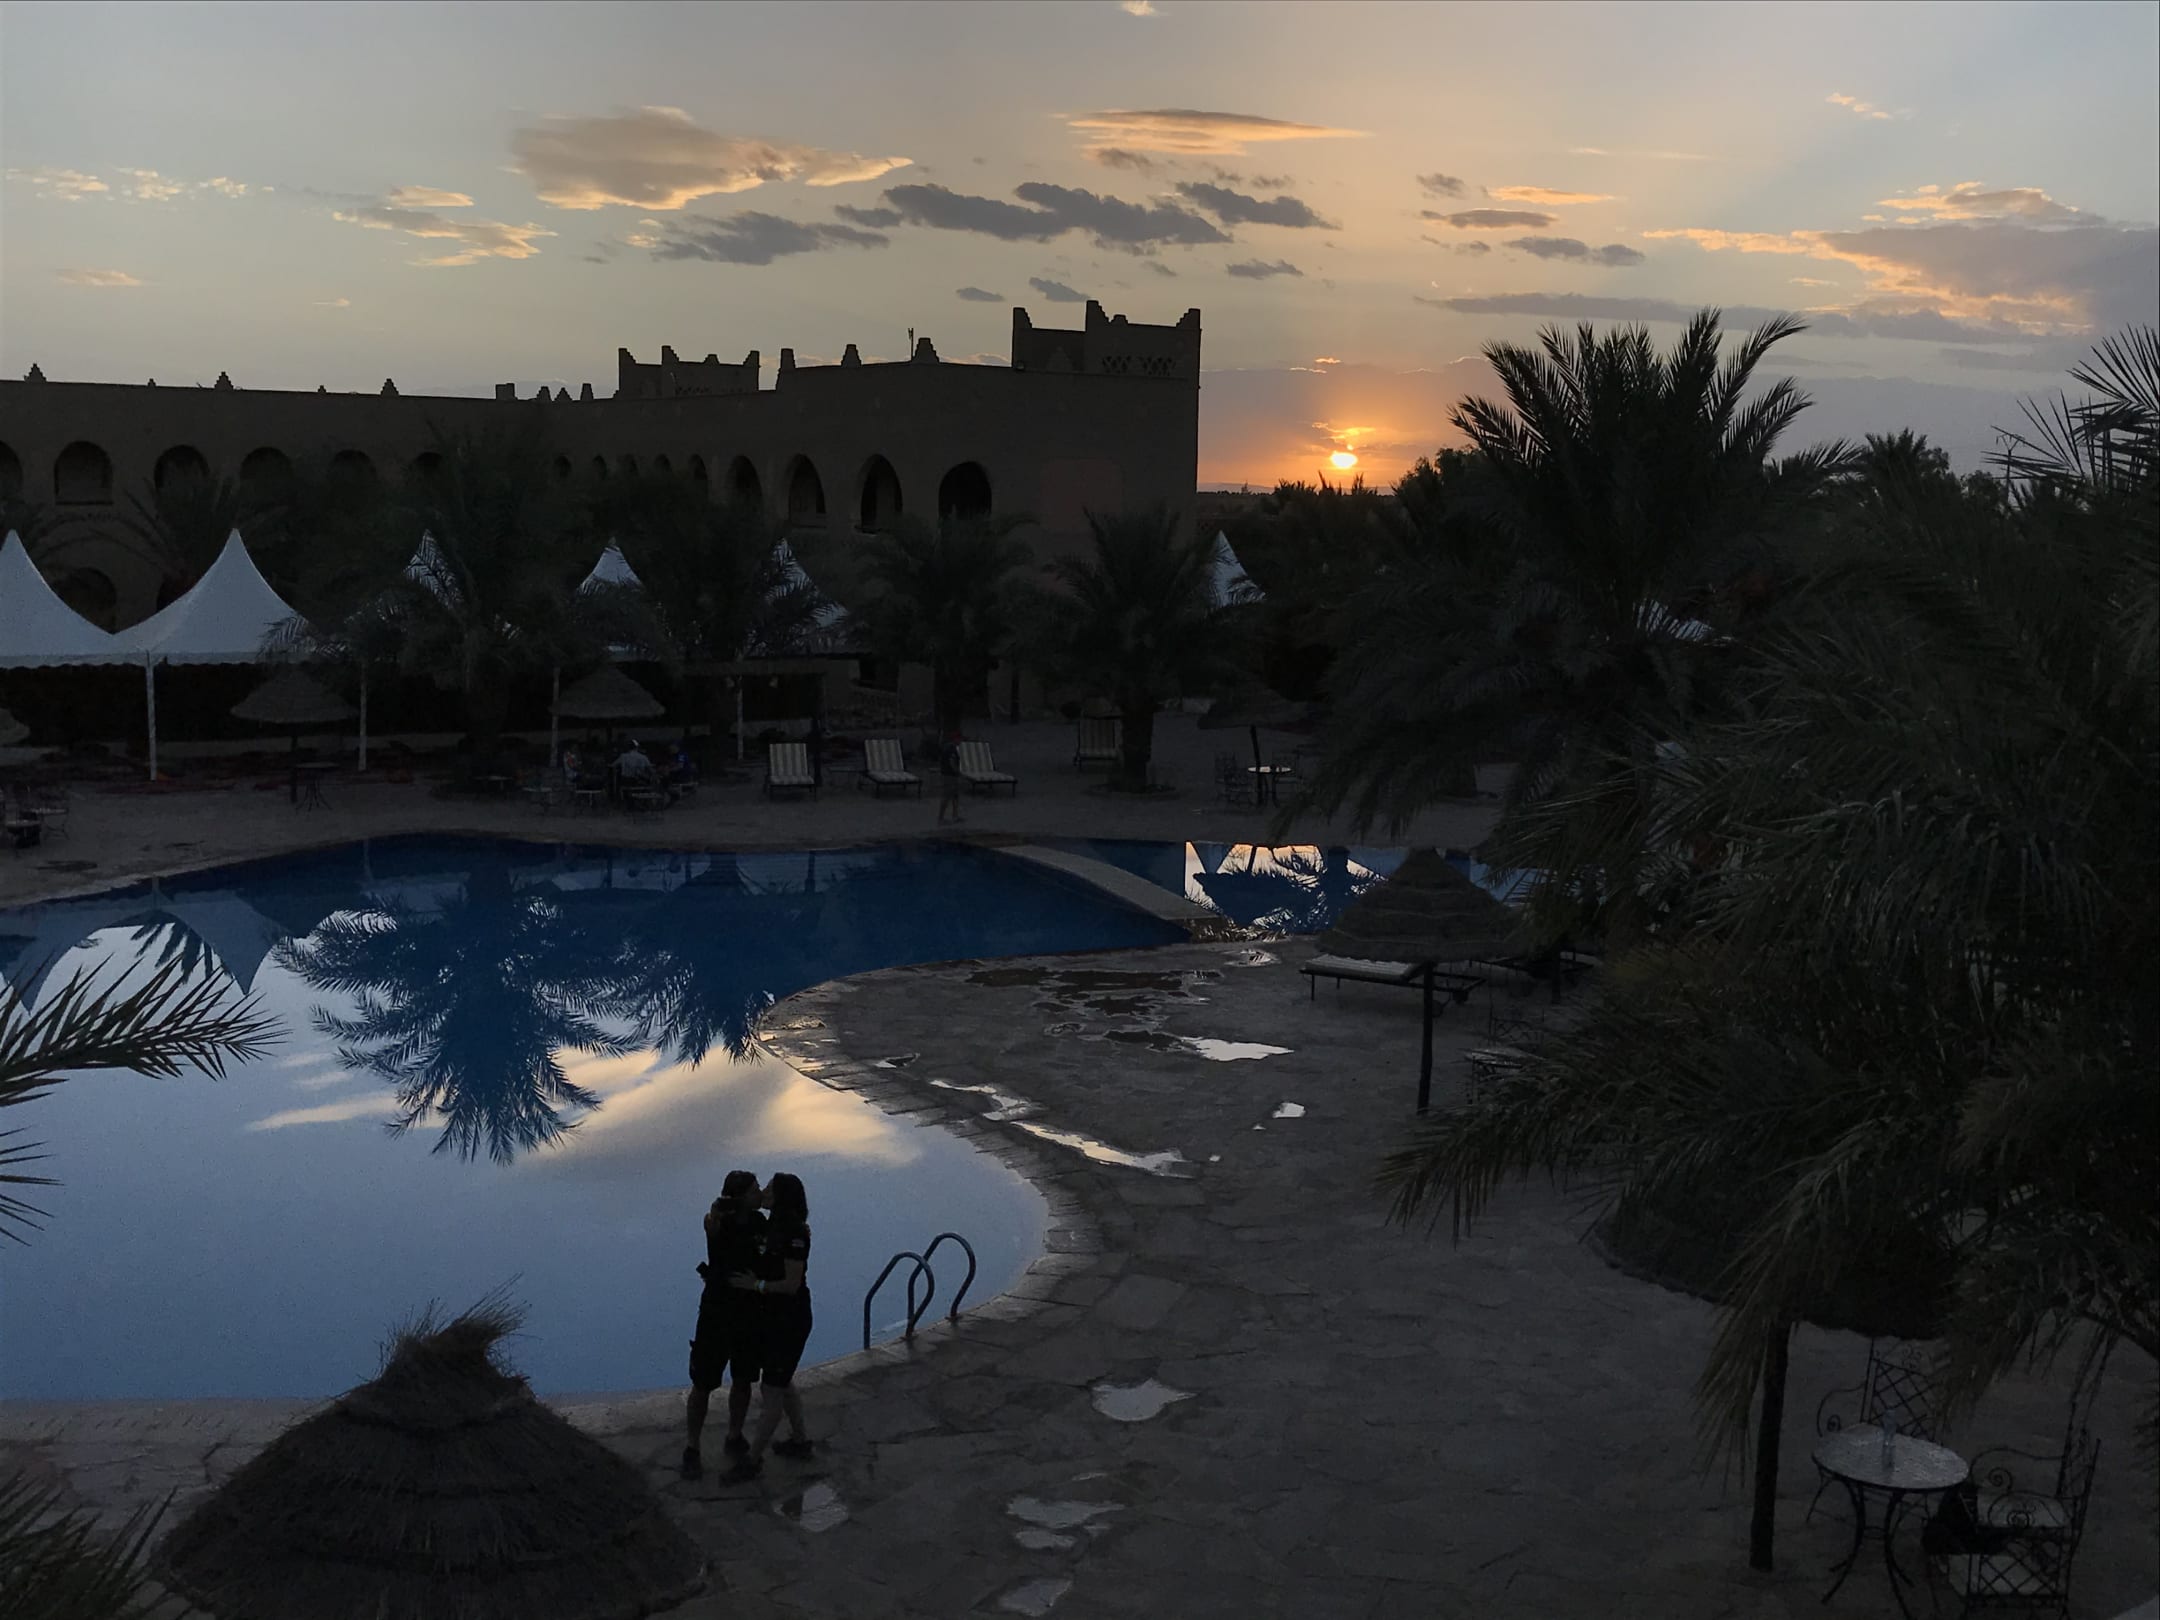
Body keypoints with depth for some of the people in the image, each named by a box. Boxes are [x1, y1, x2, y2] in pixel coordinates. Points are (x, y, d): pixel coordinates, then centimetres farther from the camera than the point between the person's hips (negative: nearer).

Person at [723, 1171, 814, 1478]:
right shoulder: (771, 1226, 6)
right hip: (772, 1316, 10)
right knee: (782, 1382, 22)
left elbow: (791, 1284, -23)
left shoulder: (794, 1234, -23)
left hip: (789, 1320, -10)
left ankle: (753, 1458, 6)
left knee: (773, 1390, -1)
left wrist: (756, 1285, -17)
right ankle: (800, 1441, 36)